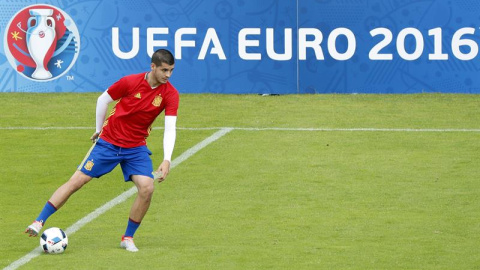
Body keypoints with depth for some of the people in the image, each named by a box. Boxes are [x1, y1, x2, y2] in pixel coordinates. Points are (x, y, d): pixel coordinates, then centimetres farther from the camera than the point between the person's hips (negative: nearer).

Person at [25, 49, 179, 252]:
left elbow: (170, 128, -18)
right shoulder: (130, 82, -16)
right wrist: (99, 130, 9)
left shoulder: (170, 94, -12)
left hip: (136, 148, 2)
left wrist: (166, 160, -29)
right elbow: (103, 99, 0)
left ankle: (128, 238, 1)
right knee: (77, 180, -6)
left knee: (147, 188, -17)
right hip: (109, 142, -2)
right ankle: (39, 223, 0)